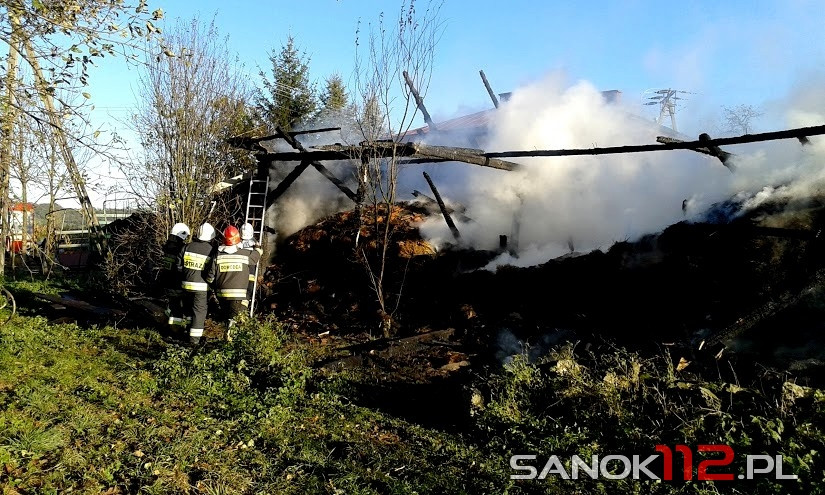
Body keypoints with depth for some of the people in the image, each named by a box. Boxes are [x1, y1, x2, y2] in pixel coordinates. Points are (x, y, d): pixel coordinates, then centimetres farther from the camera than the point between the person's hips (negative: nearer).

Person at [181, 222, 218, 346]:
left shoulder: (188, 246, 2)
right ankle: (194, 338, 4)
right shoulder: (211, 250, -12)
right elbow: (212, 272, -17)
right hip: (201, 286, -5)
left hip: (187, 284, 5)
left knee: (190, 308, 22)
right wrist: (210, 280, 1)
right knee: (200, 311, 3)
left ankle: (190, 330, 34)